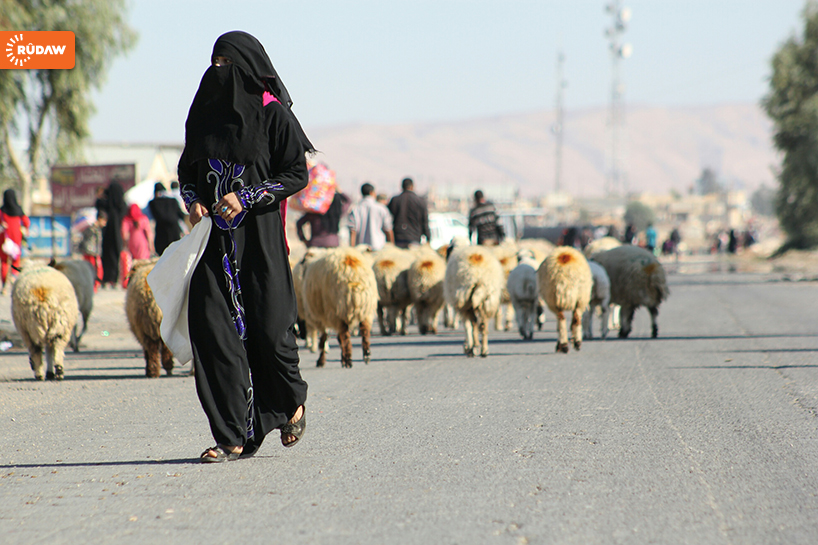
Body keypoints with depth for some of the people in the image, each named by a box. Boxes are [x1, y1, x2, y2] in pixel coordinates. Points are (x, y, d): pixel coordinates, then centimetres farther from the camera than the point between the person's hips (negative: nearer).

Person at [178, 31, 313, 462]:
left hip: (259, 235, -4)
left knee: (267, 325, -3)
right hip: (214, 237, 4)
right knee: (211, 325, -8)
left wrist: (247, 198, -16)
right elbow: (188, 168, 20)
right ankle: (232, 437, -6)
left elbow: (297, 174, -5)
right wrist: (193, 200, -2)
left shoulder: (273, 113, -4)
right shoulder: (204, 114, 11)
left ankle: (292, 402, 30)